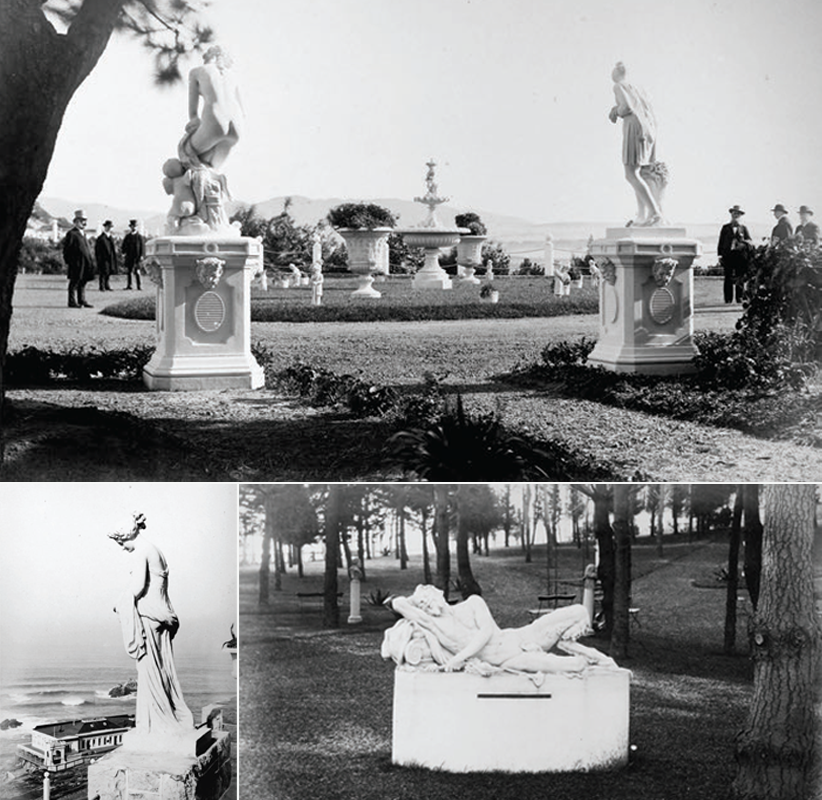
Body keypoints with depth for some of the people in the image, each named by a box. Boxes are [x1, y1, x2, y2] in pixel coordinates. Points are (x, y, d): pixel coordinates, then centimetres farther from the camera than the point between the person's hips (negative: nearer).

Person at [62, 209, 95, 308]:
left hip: (85, 263, 8)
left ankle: (82, 301, 16)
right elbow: (66, 248, -10)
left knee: (83, 282, 11)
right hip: (76, 263, -8)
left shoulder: (83, 233, 18)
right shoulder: (72, 233, -8)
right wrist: (67, 262, -13)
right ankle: (72, 302, -1)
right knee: (74, 282, -4)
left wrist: (91, 260, 20)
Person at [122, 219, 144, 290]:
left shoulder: (139, 236, -1)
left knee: (136, 271, -9)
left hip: (136, 257, -4)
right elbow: (123, 245, 13)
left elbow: (142, 246, -2)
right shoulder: (127, 236, 9)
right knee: (128, 271, 5)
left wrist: (141, 256, -9)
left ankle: (139, 286, -7)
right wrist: (123, 253, 0)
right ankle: (129, 285, 13)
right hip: (128, 257, 4)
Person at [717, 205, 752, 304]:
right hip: (728, 255, -1)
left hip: (741, 256, 1)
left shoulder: (743, 228, 15)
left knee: (740, 279, -2)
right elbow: (721, 242, 11)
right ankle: (728, 299, -3)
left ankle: (740, 298, 4)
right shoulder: (725, 228, 14)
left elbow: (750, 242, 9)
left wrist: (743, 242, -13)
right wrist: (720, 255, 1)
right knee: (728, 279, -4)